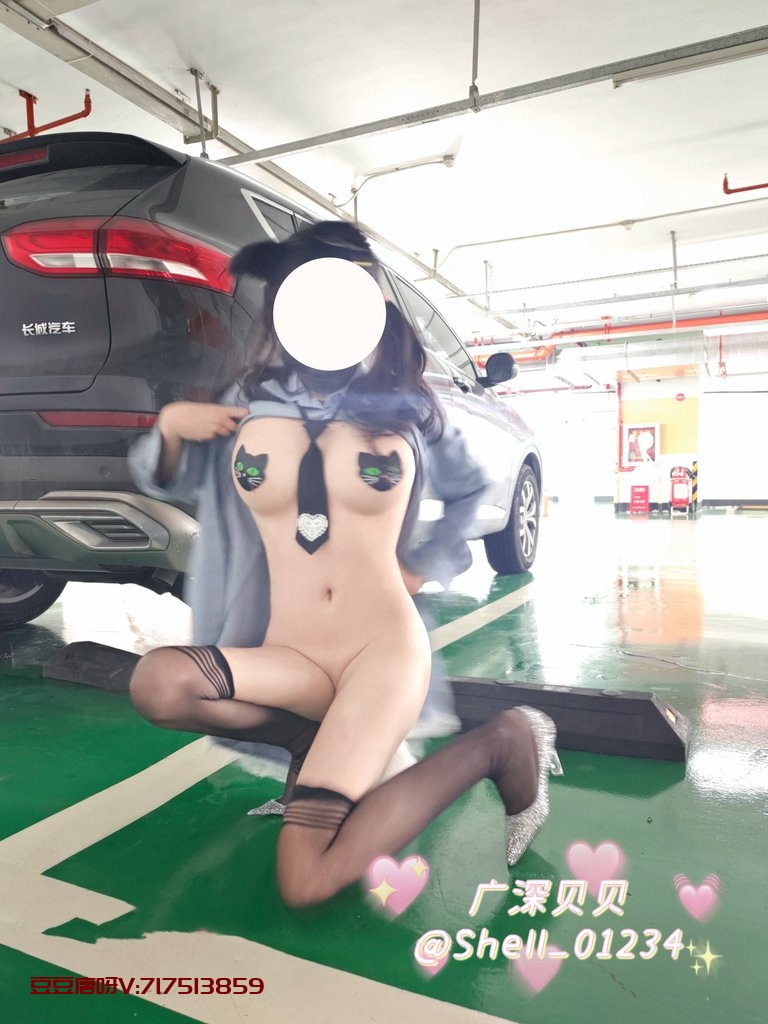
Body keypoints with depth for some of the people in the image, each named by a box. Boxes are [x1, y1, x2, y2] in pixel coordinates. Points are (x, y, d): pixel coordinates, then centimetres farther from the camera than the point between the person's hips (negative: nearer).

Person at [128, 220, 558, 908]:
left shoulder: (406, 411, 1)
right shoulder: (253, 408, 4)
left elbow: (474, 489, 20)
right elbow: (167, 480, 19)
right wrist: (170, 425, -1)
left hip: (384, 649, -3)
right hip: (288, 657, 3)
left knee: (307, 883, -18)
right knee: (159, 684, -28)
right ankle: (336, 736, -1)